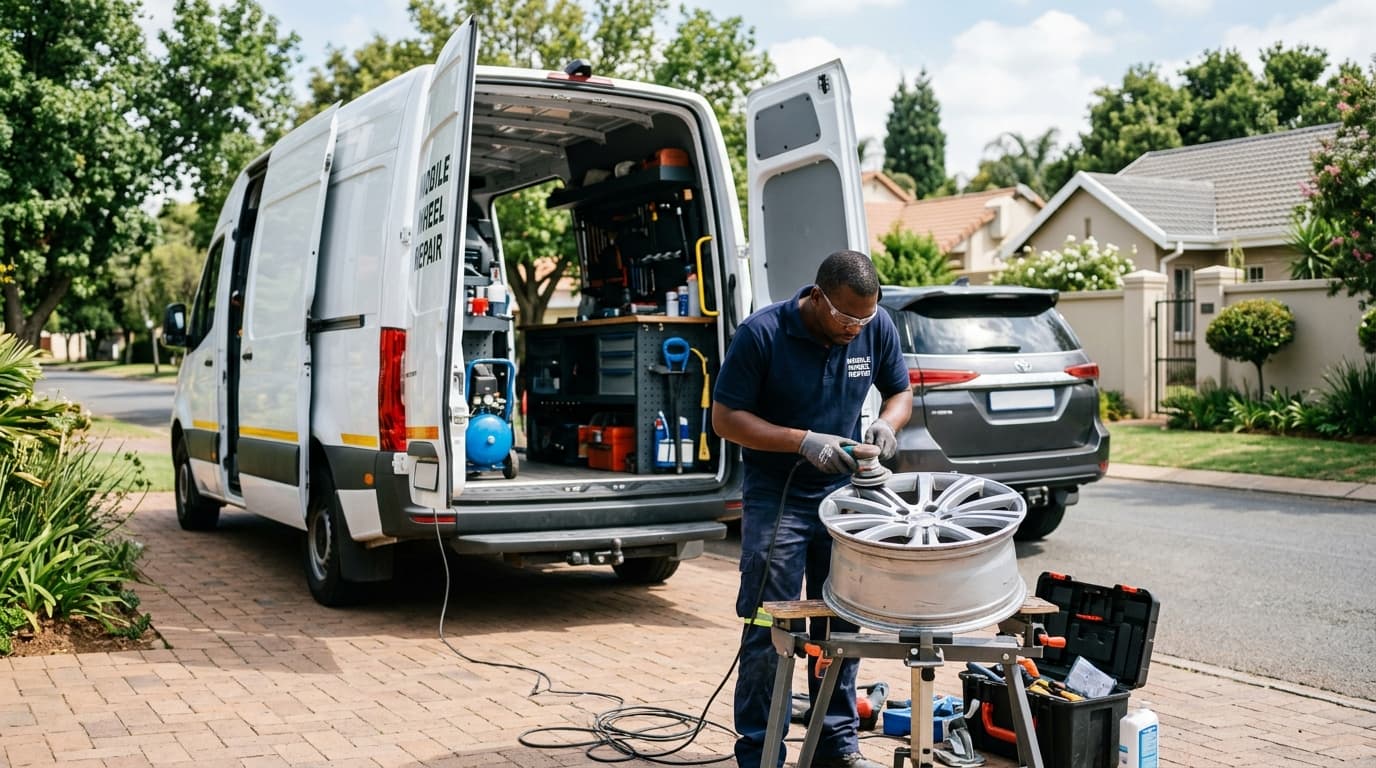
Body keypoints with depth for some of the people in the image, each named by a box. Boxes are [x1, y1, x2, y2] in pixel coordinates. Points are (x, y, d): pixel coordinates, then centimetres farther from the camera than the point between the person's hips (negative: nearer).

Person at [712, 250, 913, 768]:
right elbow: (725, 417, -15)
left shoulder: (878, 329, -5)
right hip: (776, 499, -4)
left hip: (844, 493, 4)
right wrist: (805, 442, -25)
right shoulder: (762, 334, -18)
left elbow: (900, 391, 10)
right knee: (768, 631, -1)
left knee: (842, 626, 13)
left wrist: (887, 423, -14)